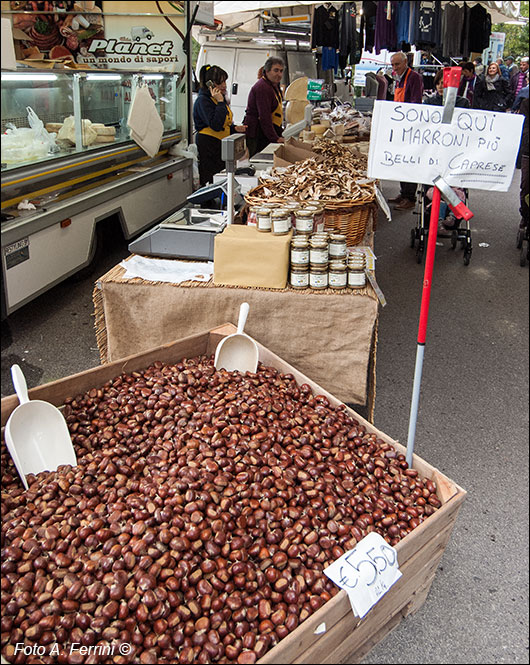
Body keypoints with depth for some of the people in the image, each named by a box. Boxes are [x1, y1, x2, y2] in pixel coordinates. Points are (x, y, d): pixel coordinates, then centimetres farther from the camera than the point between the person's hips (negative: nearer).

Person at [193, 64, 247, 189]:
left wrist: (235, 128, 7)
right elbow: (215, 125, -24)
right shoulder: (203, 100, -12)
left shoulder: (221, 97, 16)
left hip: (222, 146, 9)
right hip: (208, 148, -9)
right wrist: (220, 102, -21)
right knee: (210, 182, -7)